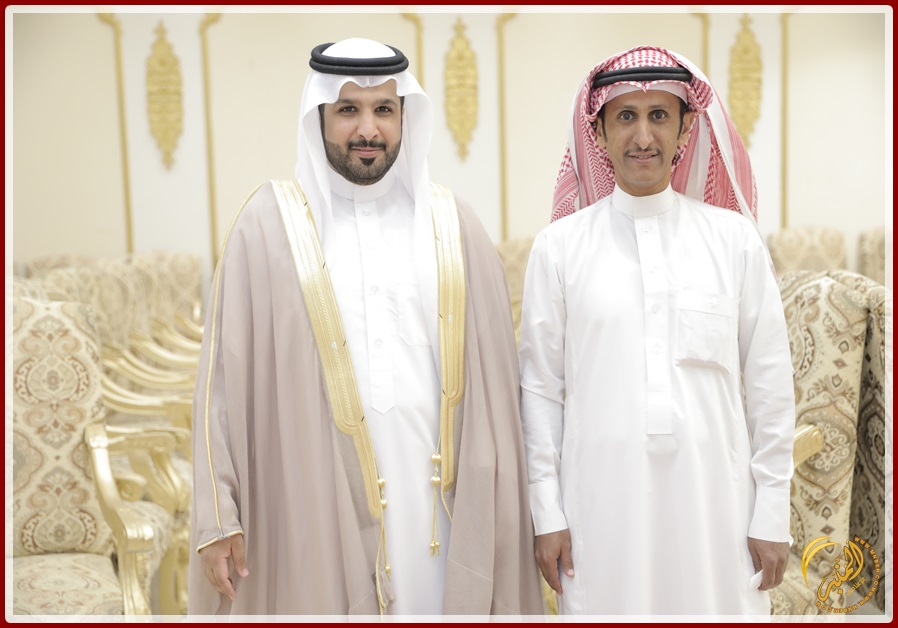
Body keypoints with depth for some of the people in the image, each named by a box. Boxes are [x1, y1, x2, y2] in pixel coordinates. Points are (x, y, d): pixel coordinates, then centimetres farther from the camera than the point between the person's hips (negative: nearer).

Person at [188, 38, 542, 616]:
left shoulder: (452, 226, 6)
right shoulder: (269, 224, -1)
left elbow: (494, 380, 4)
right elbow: (224, 381, -2)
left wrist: (500, 513, 1)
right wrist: (217, 519, -6)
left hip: (436, 505, 2)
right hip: (313, 506, -2)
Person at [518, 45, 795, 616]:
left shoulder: (735, 238, 2)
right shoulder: (559, 247, 1)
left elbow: (770, 384, 4)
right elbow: (541, 387, 3)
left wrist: (772, 517, 4)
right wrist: (548, 515, 3)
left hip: (714, 502, 1)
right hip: (601, 504, 0)